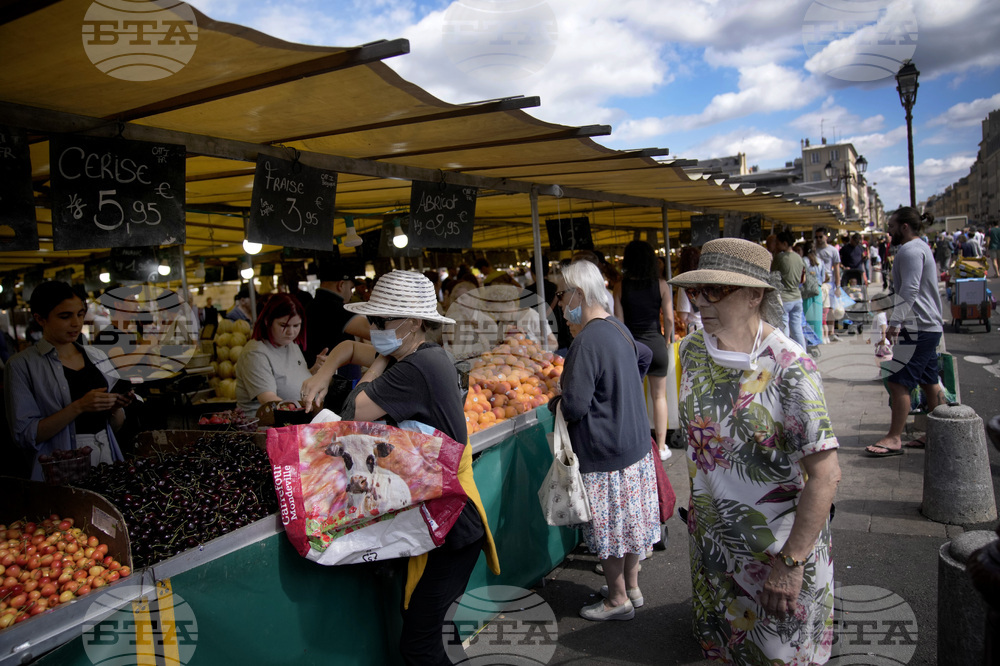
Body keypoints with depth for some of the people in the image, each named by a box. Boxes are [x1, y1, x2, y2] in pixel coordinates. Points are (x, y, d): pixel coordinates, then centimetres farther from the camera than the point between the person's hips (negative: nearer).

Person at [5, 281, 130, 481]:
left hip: (107, 457, 3)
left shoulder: (97, 357, 11)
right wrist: (79, 407, -17)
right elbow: (26, 435, -9)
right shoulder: (22, 365, -2)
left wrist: (116, 407, -5)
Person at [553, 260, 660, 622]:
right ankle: (632, 587, 36)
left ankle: (618, 600, 24)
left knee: (609, 529, 8)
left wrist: (559, 405, -3)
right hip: (635, 442, 9)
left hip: (605, 454, -9)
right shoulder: (619, 328, 5)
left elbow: (574, 406, -26)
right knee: (629, 520, 20)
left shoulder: (587, 341, -25)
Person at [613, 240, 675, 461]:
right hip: (656, 344, 1)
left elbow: (619, 321, -5)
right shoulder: (661, 285, -6)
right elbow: (669, 319, -2)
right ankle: (661, 447, 21)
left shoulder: (620, 287, -7)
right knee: (659, 396, 13)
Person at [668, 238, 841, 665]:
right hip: (710, 535, 6)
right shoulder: (692, 350, -4)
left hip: (778, 544, -6)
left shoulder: (789, 368, -24)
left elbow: (824, 476, -24)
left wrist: (791, 562, -22)